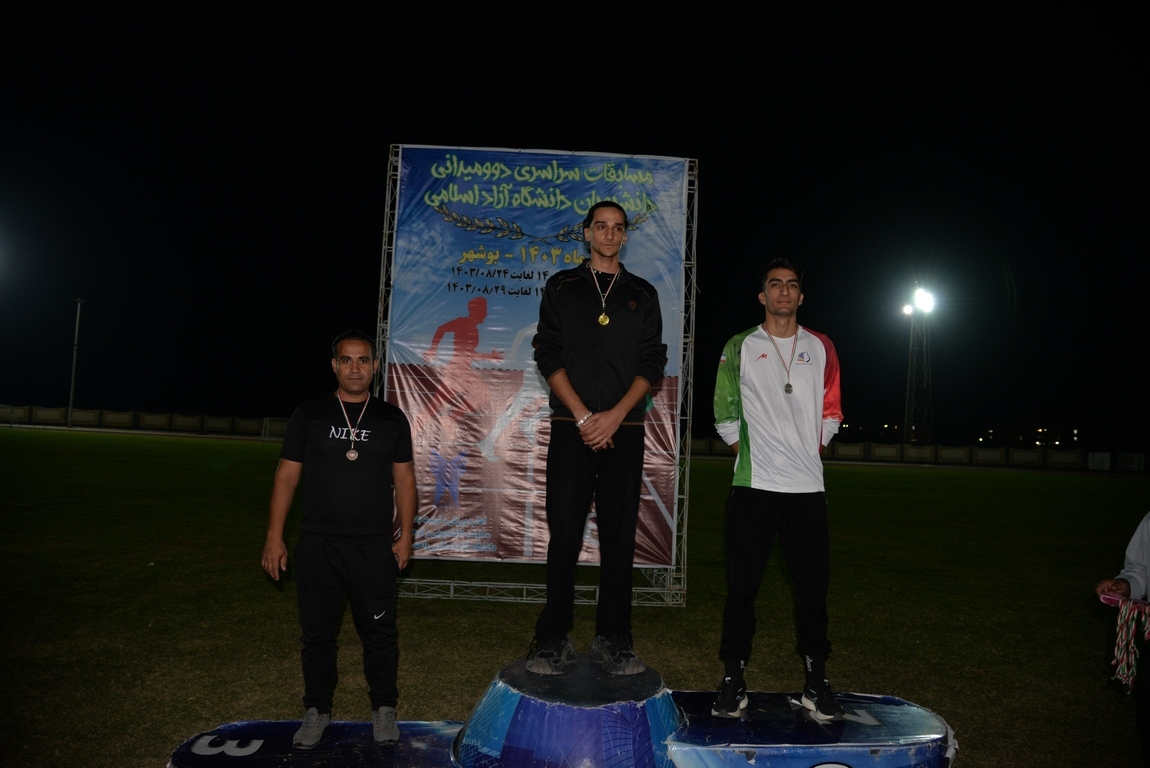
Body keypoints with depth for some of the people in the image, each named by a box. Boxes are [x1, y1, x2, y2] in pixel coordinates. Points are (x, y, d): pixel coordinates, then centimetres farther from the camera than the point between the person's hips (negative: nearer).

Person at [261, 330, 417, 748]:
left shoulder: (392, 418, 5)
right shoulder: (309, 413, 3)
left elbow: (404, 478, 7)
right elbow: (286, 476, 3)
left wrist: (405, 534, 1)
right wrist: (274, 537, -2)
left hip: (374, 546, 0)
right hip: (317, 545, 0)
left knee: (379, 631, 5)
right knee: (316, 631, 10)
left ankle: (384, 709, 23)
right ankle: (317, 710, 28)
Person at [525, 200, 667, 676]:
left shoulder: (643, 294, 14)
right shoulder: (562, 288, 11)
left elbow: (653, 363, 6)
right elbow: (548, 354, 2)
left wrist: (615, 415, -8)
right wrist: (582, 415, -9)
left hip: (624, 429, 1)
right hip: (572, 427, -1)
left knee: (619, 537, 2)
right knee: (564, 535, -2)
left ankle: (613, 640, 12)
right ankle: (554, 640, 8)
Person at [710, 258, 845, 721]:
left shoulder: (821, 347, 13)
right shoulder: (740, 347, 7)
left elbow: (831, 412, 16)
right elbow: (724, 413, 8)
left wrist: (809, 453, 10)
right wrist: (747, 453, 5)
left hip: (807, 487, 2)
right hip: (753, 486, -2)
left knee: (813, 584, 3)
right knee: (742, 584, 0)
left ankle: (816, 683, 16)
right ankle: (734, 679, 11)